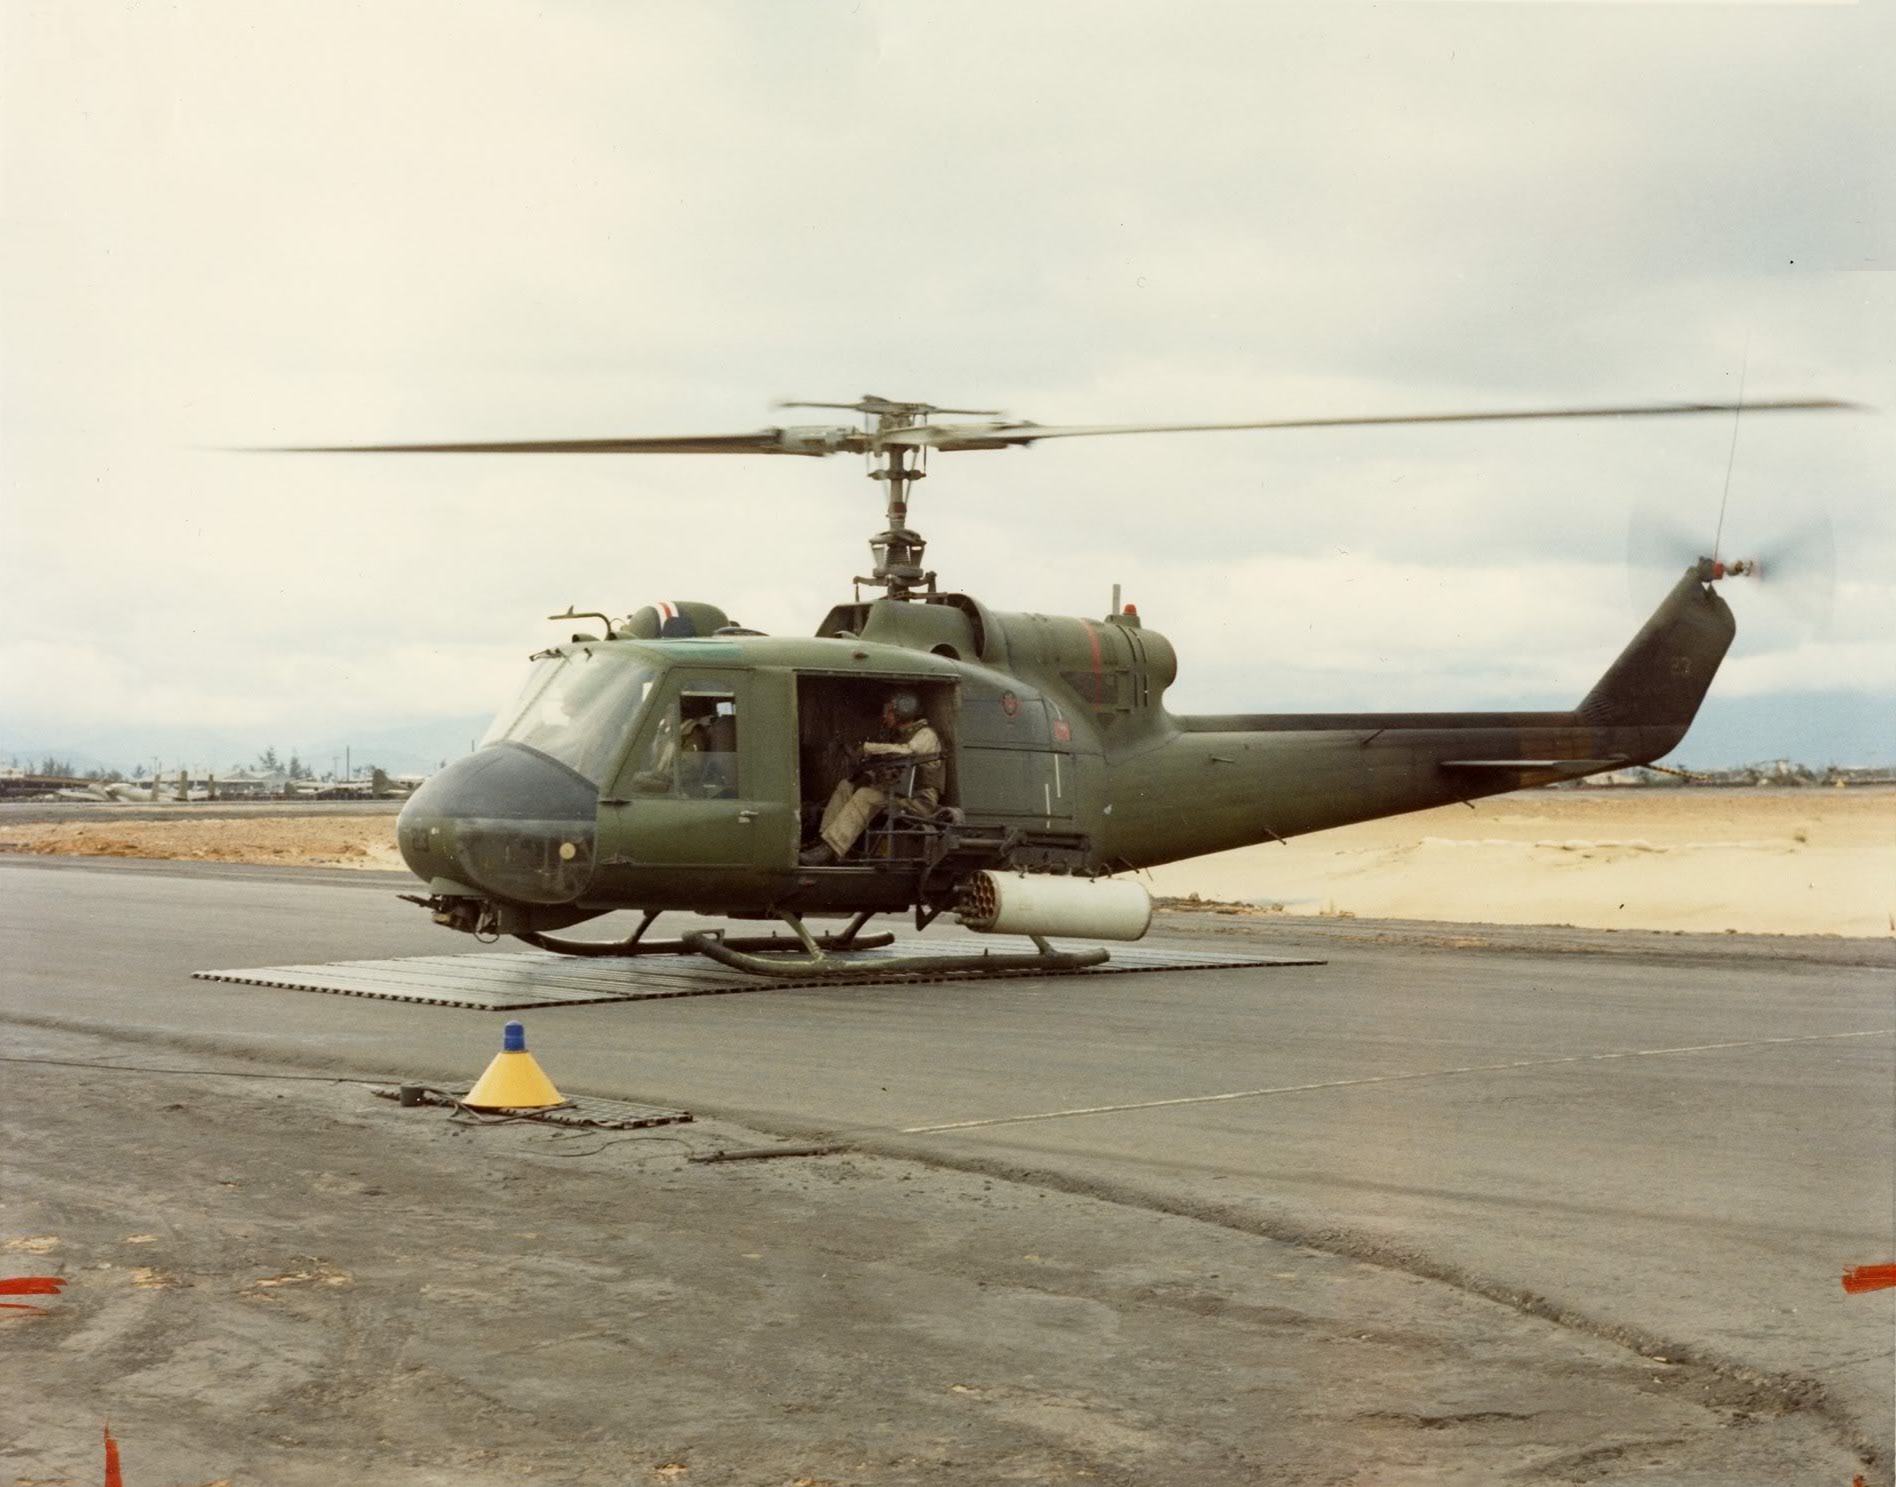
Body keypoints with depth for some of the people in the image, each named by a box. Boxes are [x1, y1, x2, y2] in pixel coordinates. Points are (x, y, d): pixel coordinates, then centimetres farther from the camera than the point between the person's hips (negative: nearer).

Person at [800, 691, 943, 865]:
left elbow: (908, 752, -25)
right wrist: (868, 775, -4)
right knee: (846, 787, -2)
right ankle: (823, 841, -16)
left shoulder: (926, 735, -5)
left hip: (920, 800, -9)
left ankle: (830, 850, -38)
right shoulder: (902, 737, 24)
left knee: (867, 795, -30)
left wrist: (867, 748, -19)